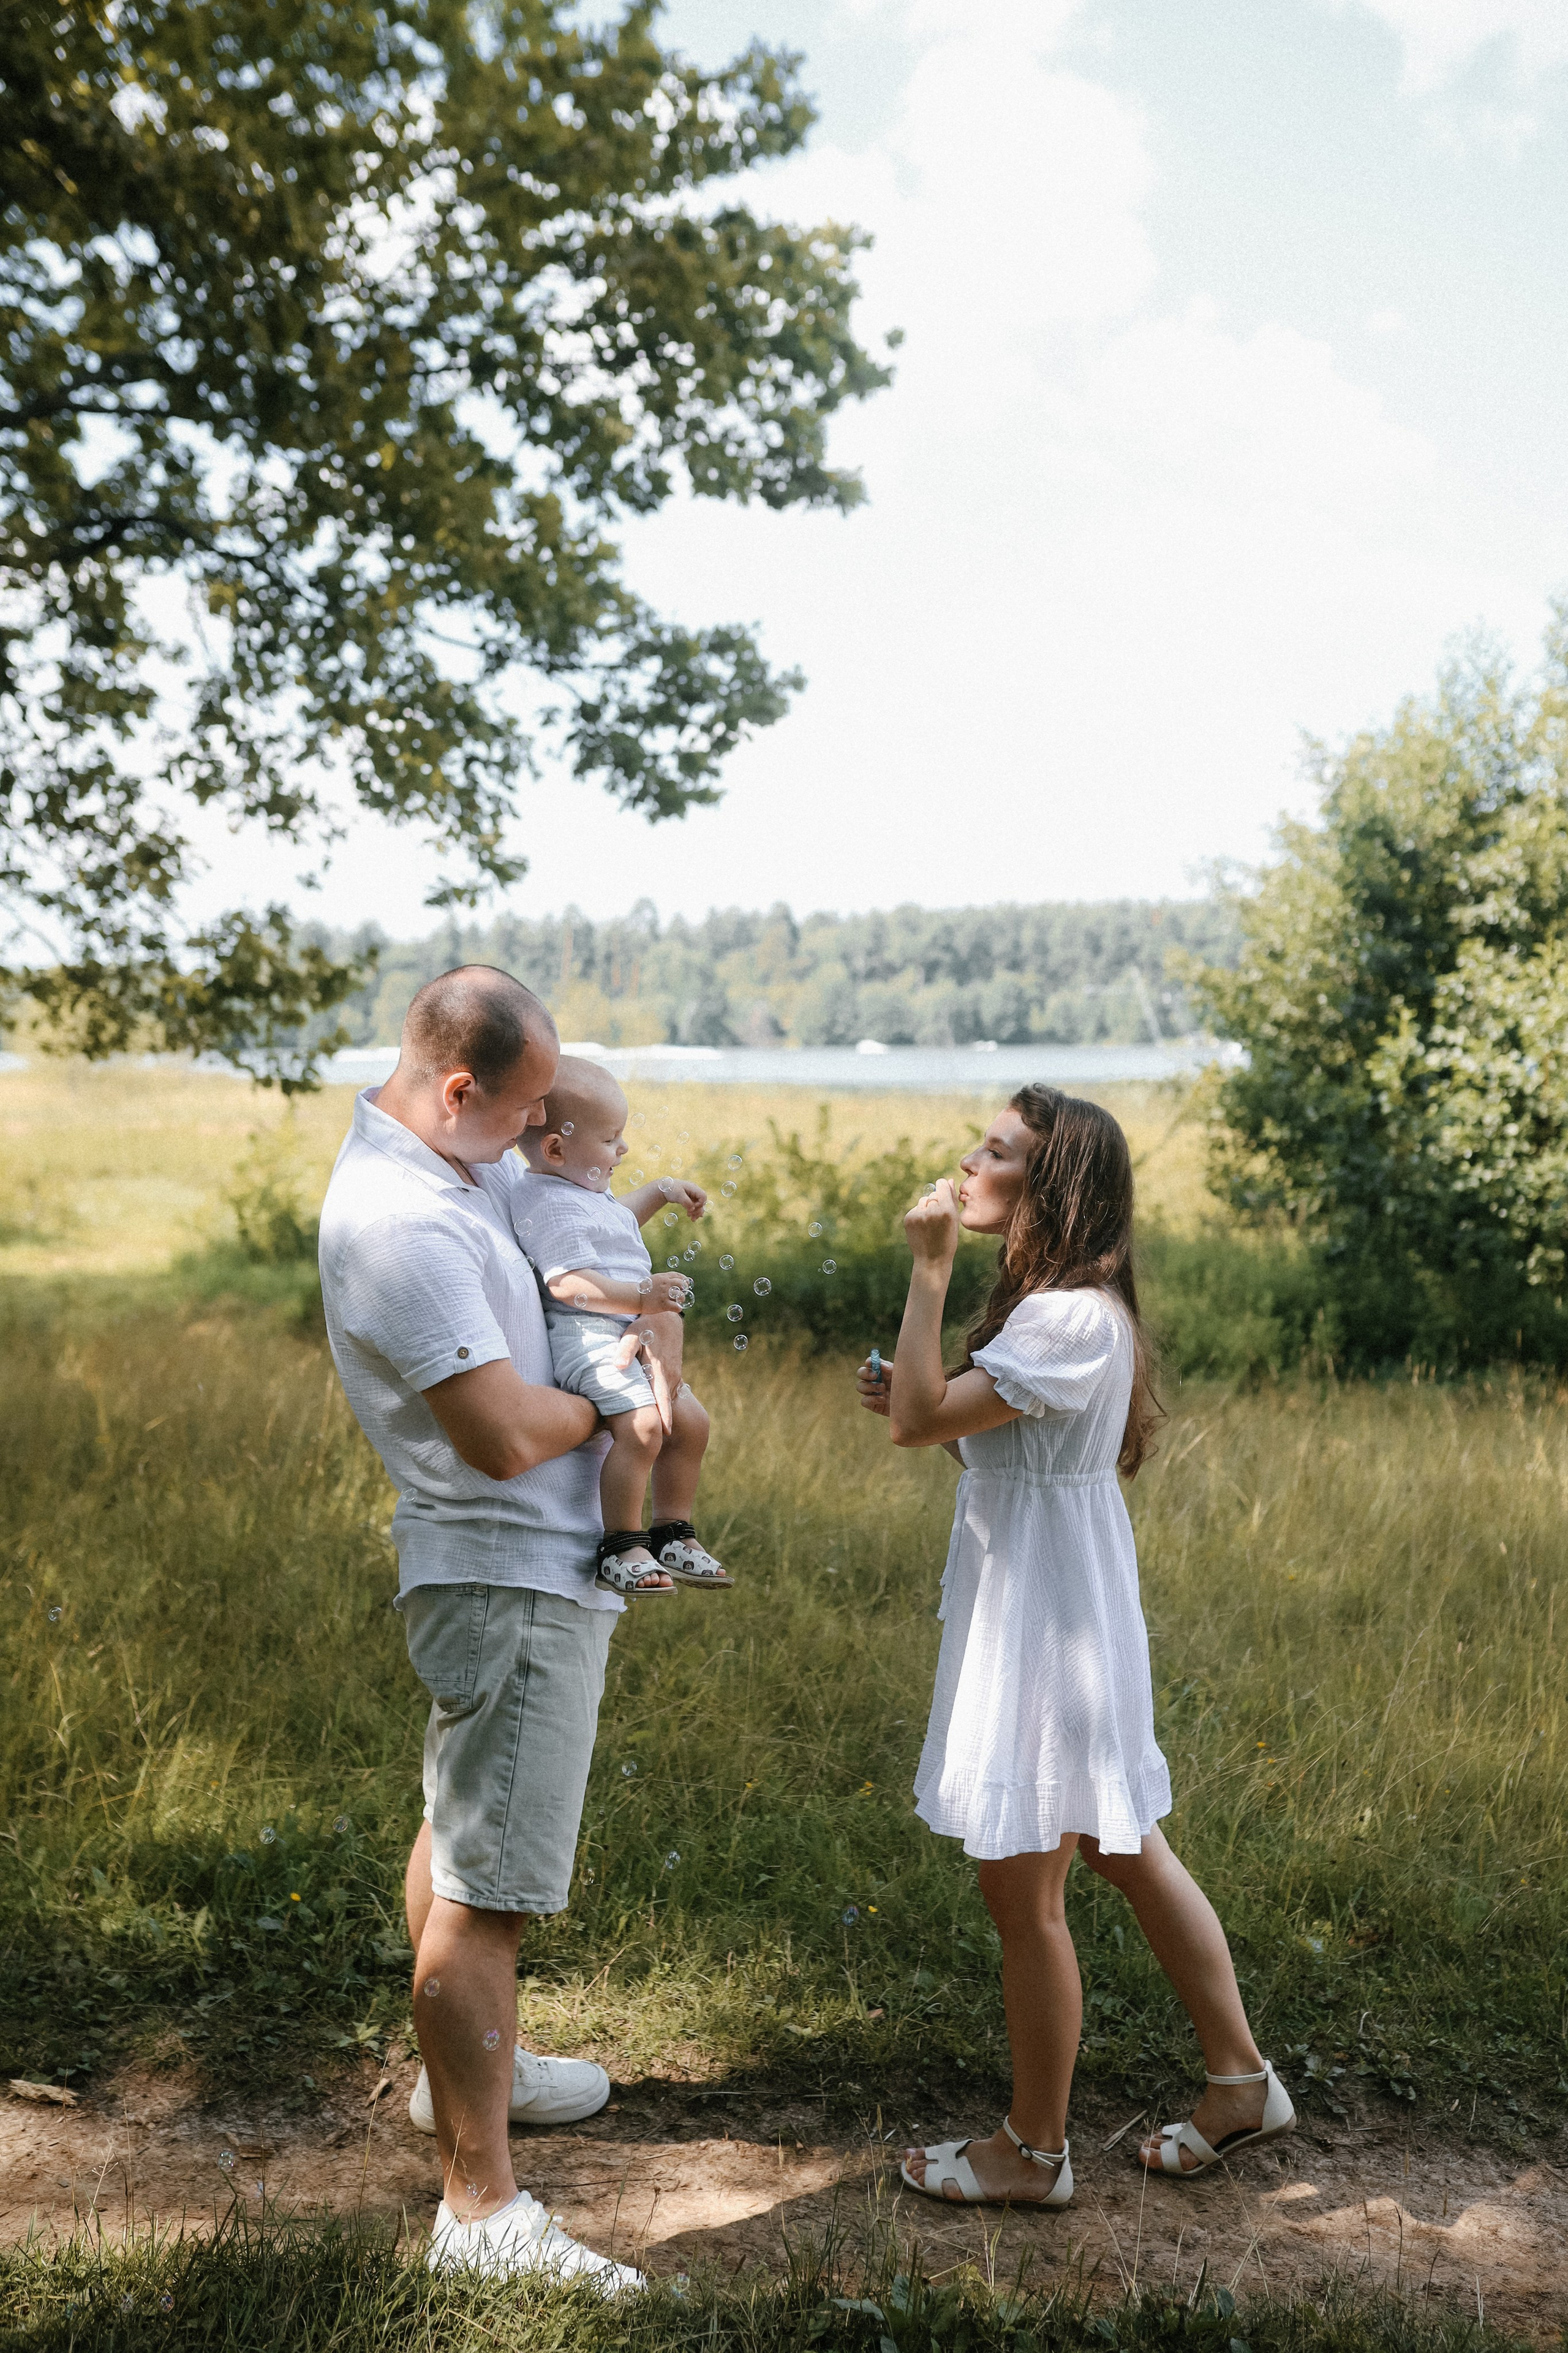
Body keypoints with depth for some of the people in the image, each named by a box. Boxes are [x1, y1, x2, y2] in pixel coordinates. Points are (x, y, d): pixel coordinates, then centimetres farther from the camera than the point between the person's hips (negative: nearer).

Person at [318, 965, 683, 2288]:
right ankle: (480, 2208, 7)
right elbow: (506, 1436, -29)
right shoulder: (399, 1224, -26)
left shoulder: (468, 1158, 5)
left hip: (523, 1567, 11)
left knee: (462, 1829, 25)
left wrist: (655, 1309, 2)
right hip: (513, 1582, -11)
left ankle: (467, 2065, 44)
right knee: (489, 1886, -4)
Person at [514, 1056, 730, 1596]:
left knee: (690, 1422, 11)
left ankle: (673, 1535, 24)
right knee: (642, 1426, -27)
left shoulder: (583, 1188, 18)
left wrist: (660, 1191, 34)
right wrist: (640, 1297, -35)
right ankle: (620, 1549, -17)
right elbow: (569, 1283, -28)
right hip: (585, 1336, -11)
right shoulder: (549, 1205, -17)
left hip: (629, 1337, 11)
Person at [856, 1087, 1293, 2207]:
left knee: (1024, 1893, 4)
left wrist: (930, 1269, -21)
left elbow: (920, 1419, -26)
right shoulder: (1059, 1304, 10)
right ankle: (1244, 2083, 34)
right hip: (1059, 1605, 11)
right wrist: (915, 1399, 1)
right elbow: (988, 1442, 16)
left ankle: (1035, 2150, 22)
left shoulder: (1073, 1319, -23)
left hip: (1045, 1622, -11)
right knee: (1129, 1851, 21)